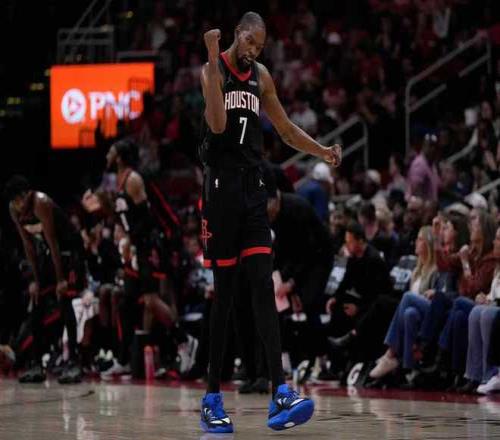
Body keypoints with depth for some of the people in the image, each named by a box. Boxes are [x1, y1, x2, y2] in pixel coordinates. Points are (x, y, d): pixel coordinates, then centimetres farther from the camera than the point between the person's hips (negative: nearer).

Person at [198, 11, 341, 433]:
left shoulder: (261, 76, 14)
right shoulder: (213, 69, -4)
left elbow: (285, 128, 24)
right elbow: (218, 124, -20)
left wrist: (323, 152, 11)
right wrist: (215, 60, -24)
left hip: (253, 188, 5)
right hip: (222, 187, -5)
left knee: (264, 286, -6)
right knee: (224, 292, -2)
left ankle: (281, 394, -15)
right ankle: (212, 400, 8)